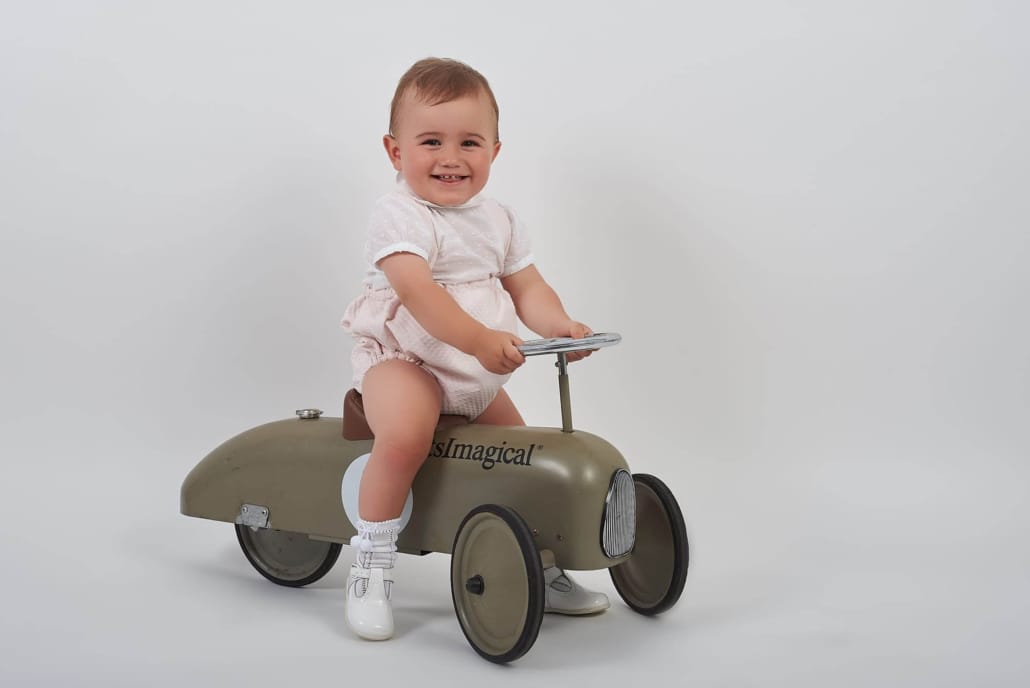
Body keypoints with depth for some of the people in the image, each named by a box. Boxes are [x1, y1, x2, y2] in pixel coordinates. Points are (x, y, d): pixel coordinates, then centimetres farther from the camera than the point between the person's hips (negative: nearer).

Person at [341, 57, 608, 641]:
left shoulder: (500, 221, 7)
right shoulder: (400, 216, -16)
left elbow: (528, 289, 4)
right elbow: (418, 292, -29)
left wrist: (560, 325, -18)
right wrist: (480, 340, -42)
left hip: (478, 375, 7)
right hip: (402, 358, -7)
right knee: (406, 433, -34)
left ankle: (541, 574, 29)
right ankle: (373, 566, -19)